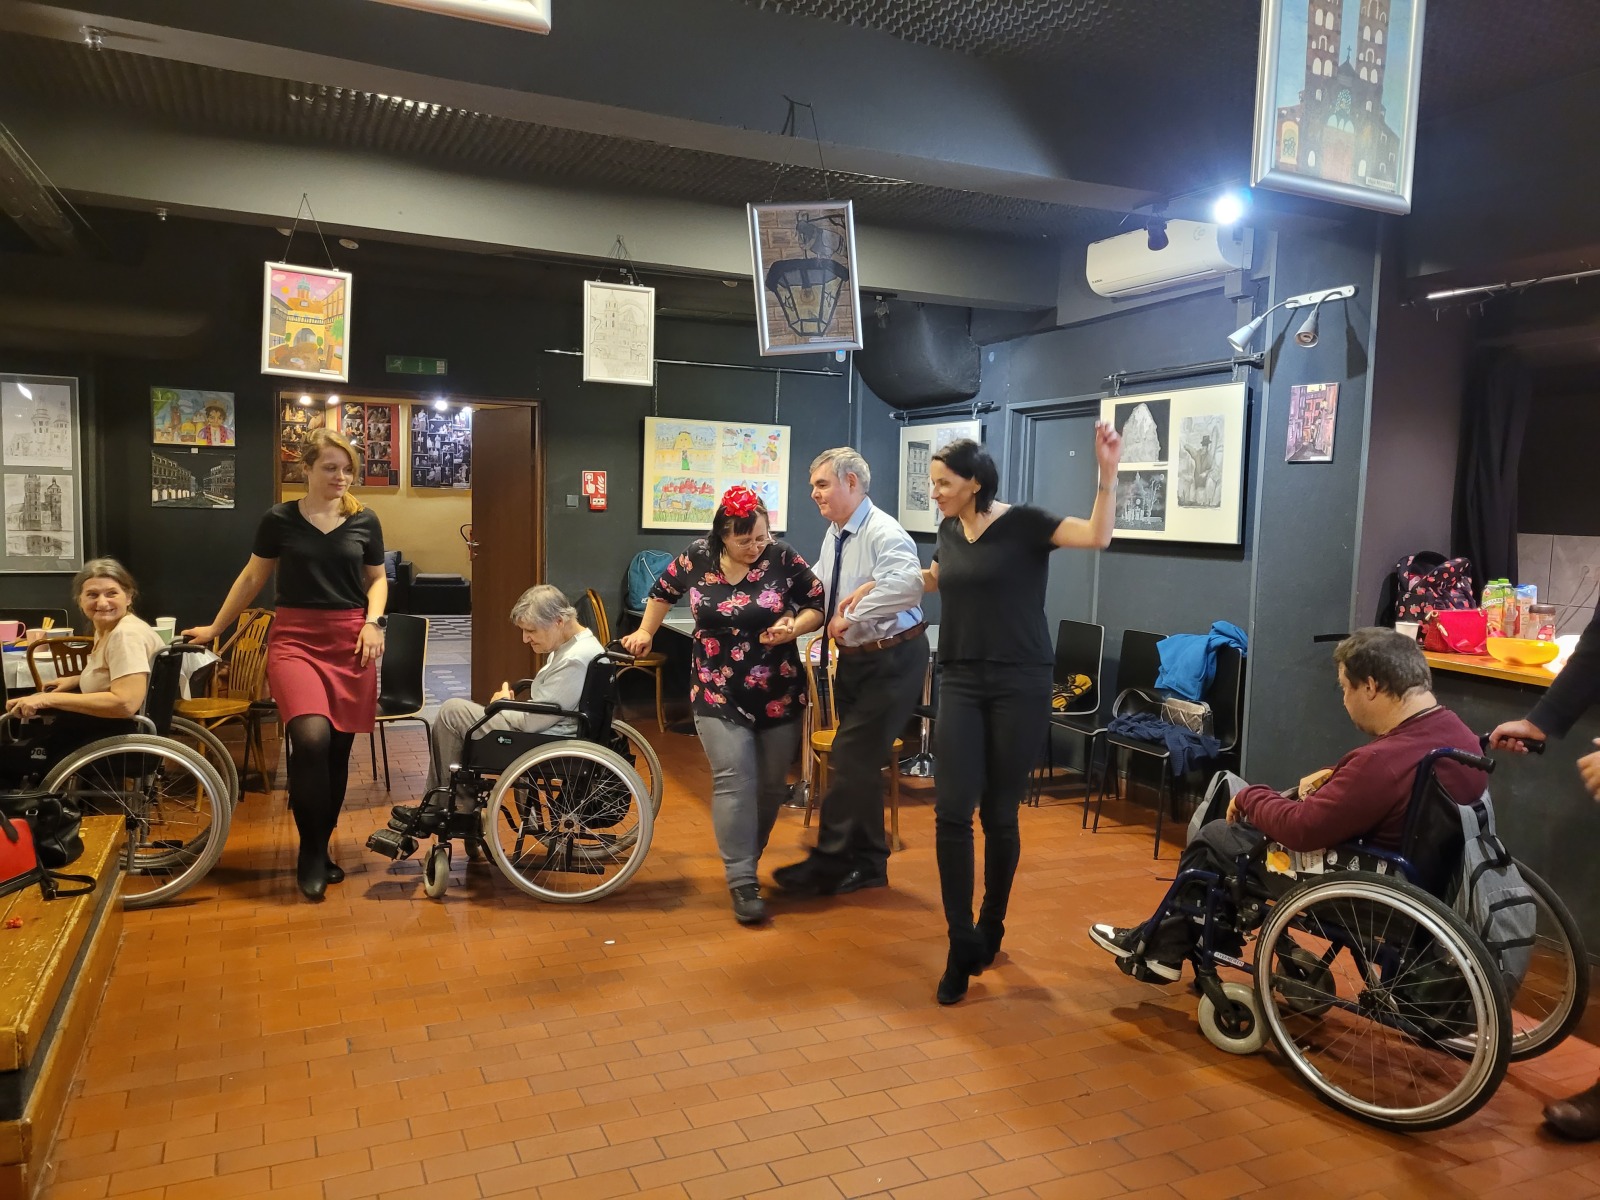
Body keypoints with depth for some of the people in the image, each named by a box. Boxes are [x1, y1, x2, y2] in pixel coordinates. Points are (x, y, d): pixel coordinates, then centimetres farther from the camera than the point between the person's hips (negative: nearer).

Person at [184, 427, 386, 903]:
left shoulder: (364, 521, 5)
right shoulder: (279, 519, 1)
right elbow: (252, 578, 12)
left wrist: (374, 621, -3)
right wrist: (215, 627, 15)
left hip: (350, 640, 2)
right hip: (295, 638, -2)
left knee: (339, 747, 5)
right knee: (311, 738, -22)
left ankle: (323, 848, 23)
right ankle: (310, 851, -5)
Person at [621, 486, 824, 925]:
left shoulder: (782, 558, -8)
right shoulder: (696, 559, -4)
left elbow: (819, 604, 0)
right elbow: (664, 591, 16)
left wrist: (793, 627, -18)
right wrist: (645, 632, 18)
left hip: (778, 693, 1)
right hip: (719, 694, -1)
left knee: (771, 783, 10)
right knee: (733, 780, -12)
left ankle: (747, 857, 32)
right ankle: (742, 882, -7)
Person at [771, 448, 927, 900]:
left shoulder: (884, 533, -20)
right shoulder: (833, 535, 7)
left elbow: (908, 583, -39)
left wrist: (850, 616, -31)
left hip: (892, 661, -9)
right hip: (853, 658, 9)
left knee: (851, 759, -7)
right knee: (858, 761, 14)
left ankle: (828, 861, 5)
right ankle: (867, 863, 26)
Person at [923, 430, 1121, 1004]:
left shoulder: (1023, 523, -7)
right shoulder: (948, 532, 9)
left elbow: (1097, 536, -20)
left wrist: (1107, 471, -29)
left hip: (1020, 686, -4)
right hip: (961, 684, 4)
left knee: (999, 813, 6)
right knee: (952, 810, -7)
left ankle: (990, 929, 27)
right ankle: (962, 945, 3)